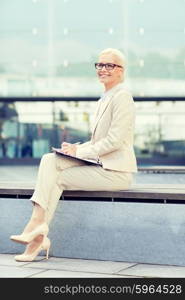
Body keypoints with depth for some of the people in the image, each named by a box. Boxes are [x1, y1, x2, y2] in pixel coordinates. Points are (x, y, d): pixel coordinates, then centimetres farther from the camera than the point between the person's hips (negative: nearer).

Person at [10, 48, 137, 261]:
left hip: (115, 171, -8)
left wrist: (80, 152, -13)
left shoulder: (122, 96, -10)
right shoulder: (104, 99, 19)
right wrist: (76, 148, 4)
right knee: (49, 160, -10)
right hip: (99, 164, 8)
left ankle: (38, 229, -5)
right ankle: (38, 231, -19)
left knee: (57, 178, -14)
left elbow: (114, 141, -18)